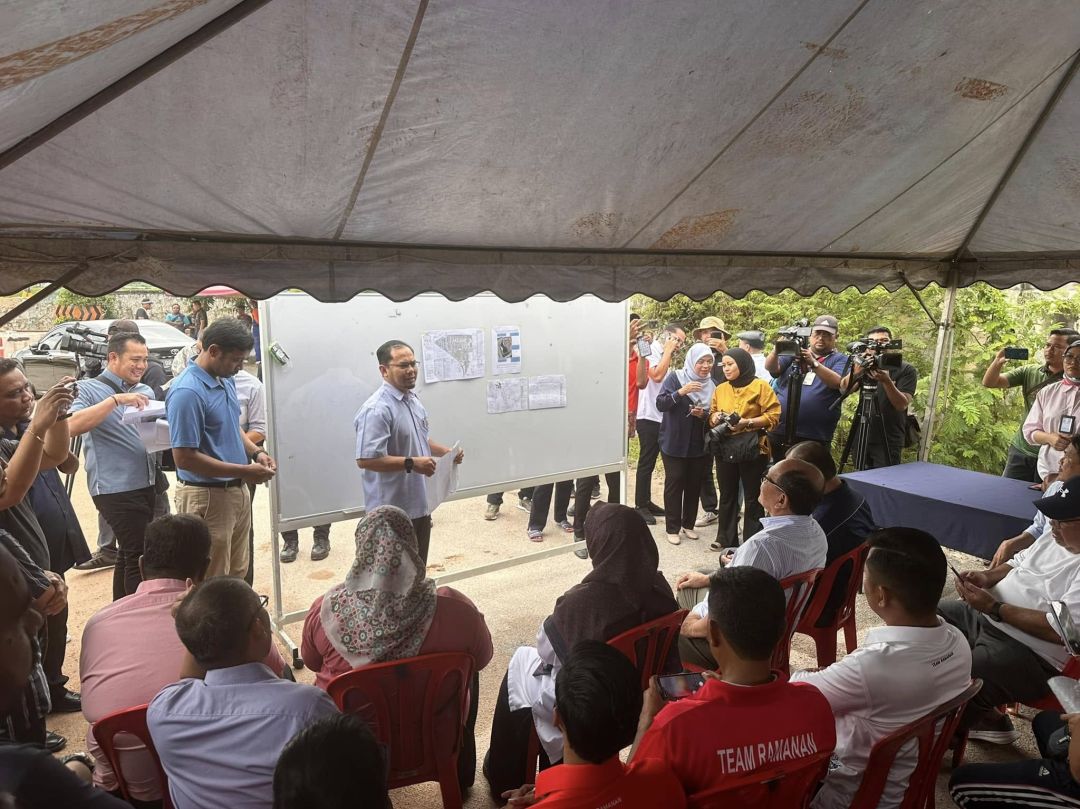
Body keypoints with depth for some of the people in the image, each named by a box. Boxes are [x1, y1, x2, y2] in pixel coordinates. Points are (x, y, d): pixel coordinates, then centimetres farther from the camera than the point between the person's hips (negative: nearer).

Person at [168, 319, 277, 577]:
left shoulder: (227, 381, 7)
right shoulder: (187, 392, -22)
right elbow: (184, 458, -24)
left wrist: (256, 452, 1)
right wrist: (245, 472, -21)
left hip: (237, 491, 9)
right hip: (207, 497, -9)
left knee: (237, 574, 22)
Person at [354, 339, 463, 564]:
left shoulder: (414, 400, 10)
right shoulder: (376, 409, -22)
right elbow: (366, 459, -28)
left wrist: (447, 452, 7)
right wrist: (411, 463, -27)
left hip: (419, 505, 9)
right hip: (392, 511, -9)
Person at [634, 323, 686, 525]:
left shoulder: (663, 356, 14)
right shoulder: (651, 352, -10)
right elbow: (656, 376, -25)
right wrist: (668, 352, -17)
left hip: (660, 417, 9)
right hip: (649, 417, -9)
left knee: (650, 463, 14)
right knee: (646, 463, -3)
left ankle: (646, 503, 22)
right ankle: (640, 507, 4)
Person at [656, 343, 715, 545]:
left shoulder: (713, 385, 4)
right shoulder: (675, 378, -7)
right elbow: (660, 404, -15)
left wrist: (703, 414, -14)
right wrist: (681, 392, -29)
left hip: (699, 444, 4)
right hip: (674, 443, -3)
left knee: (694, 484, 9)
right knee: (674, 483, 1)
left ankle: (688, 524, 24)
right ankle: (672, 528, 10)